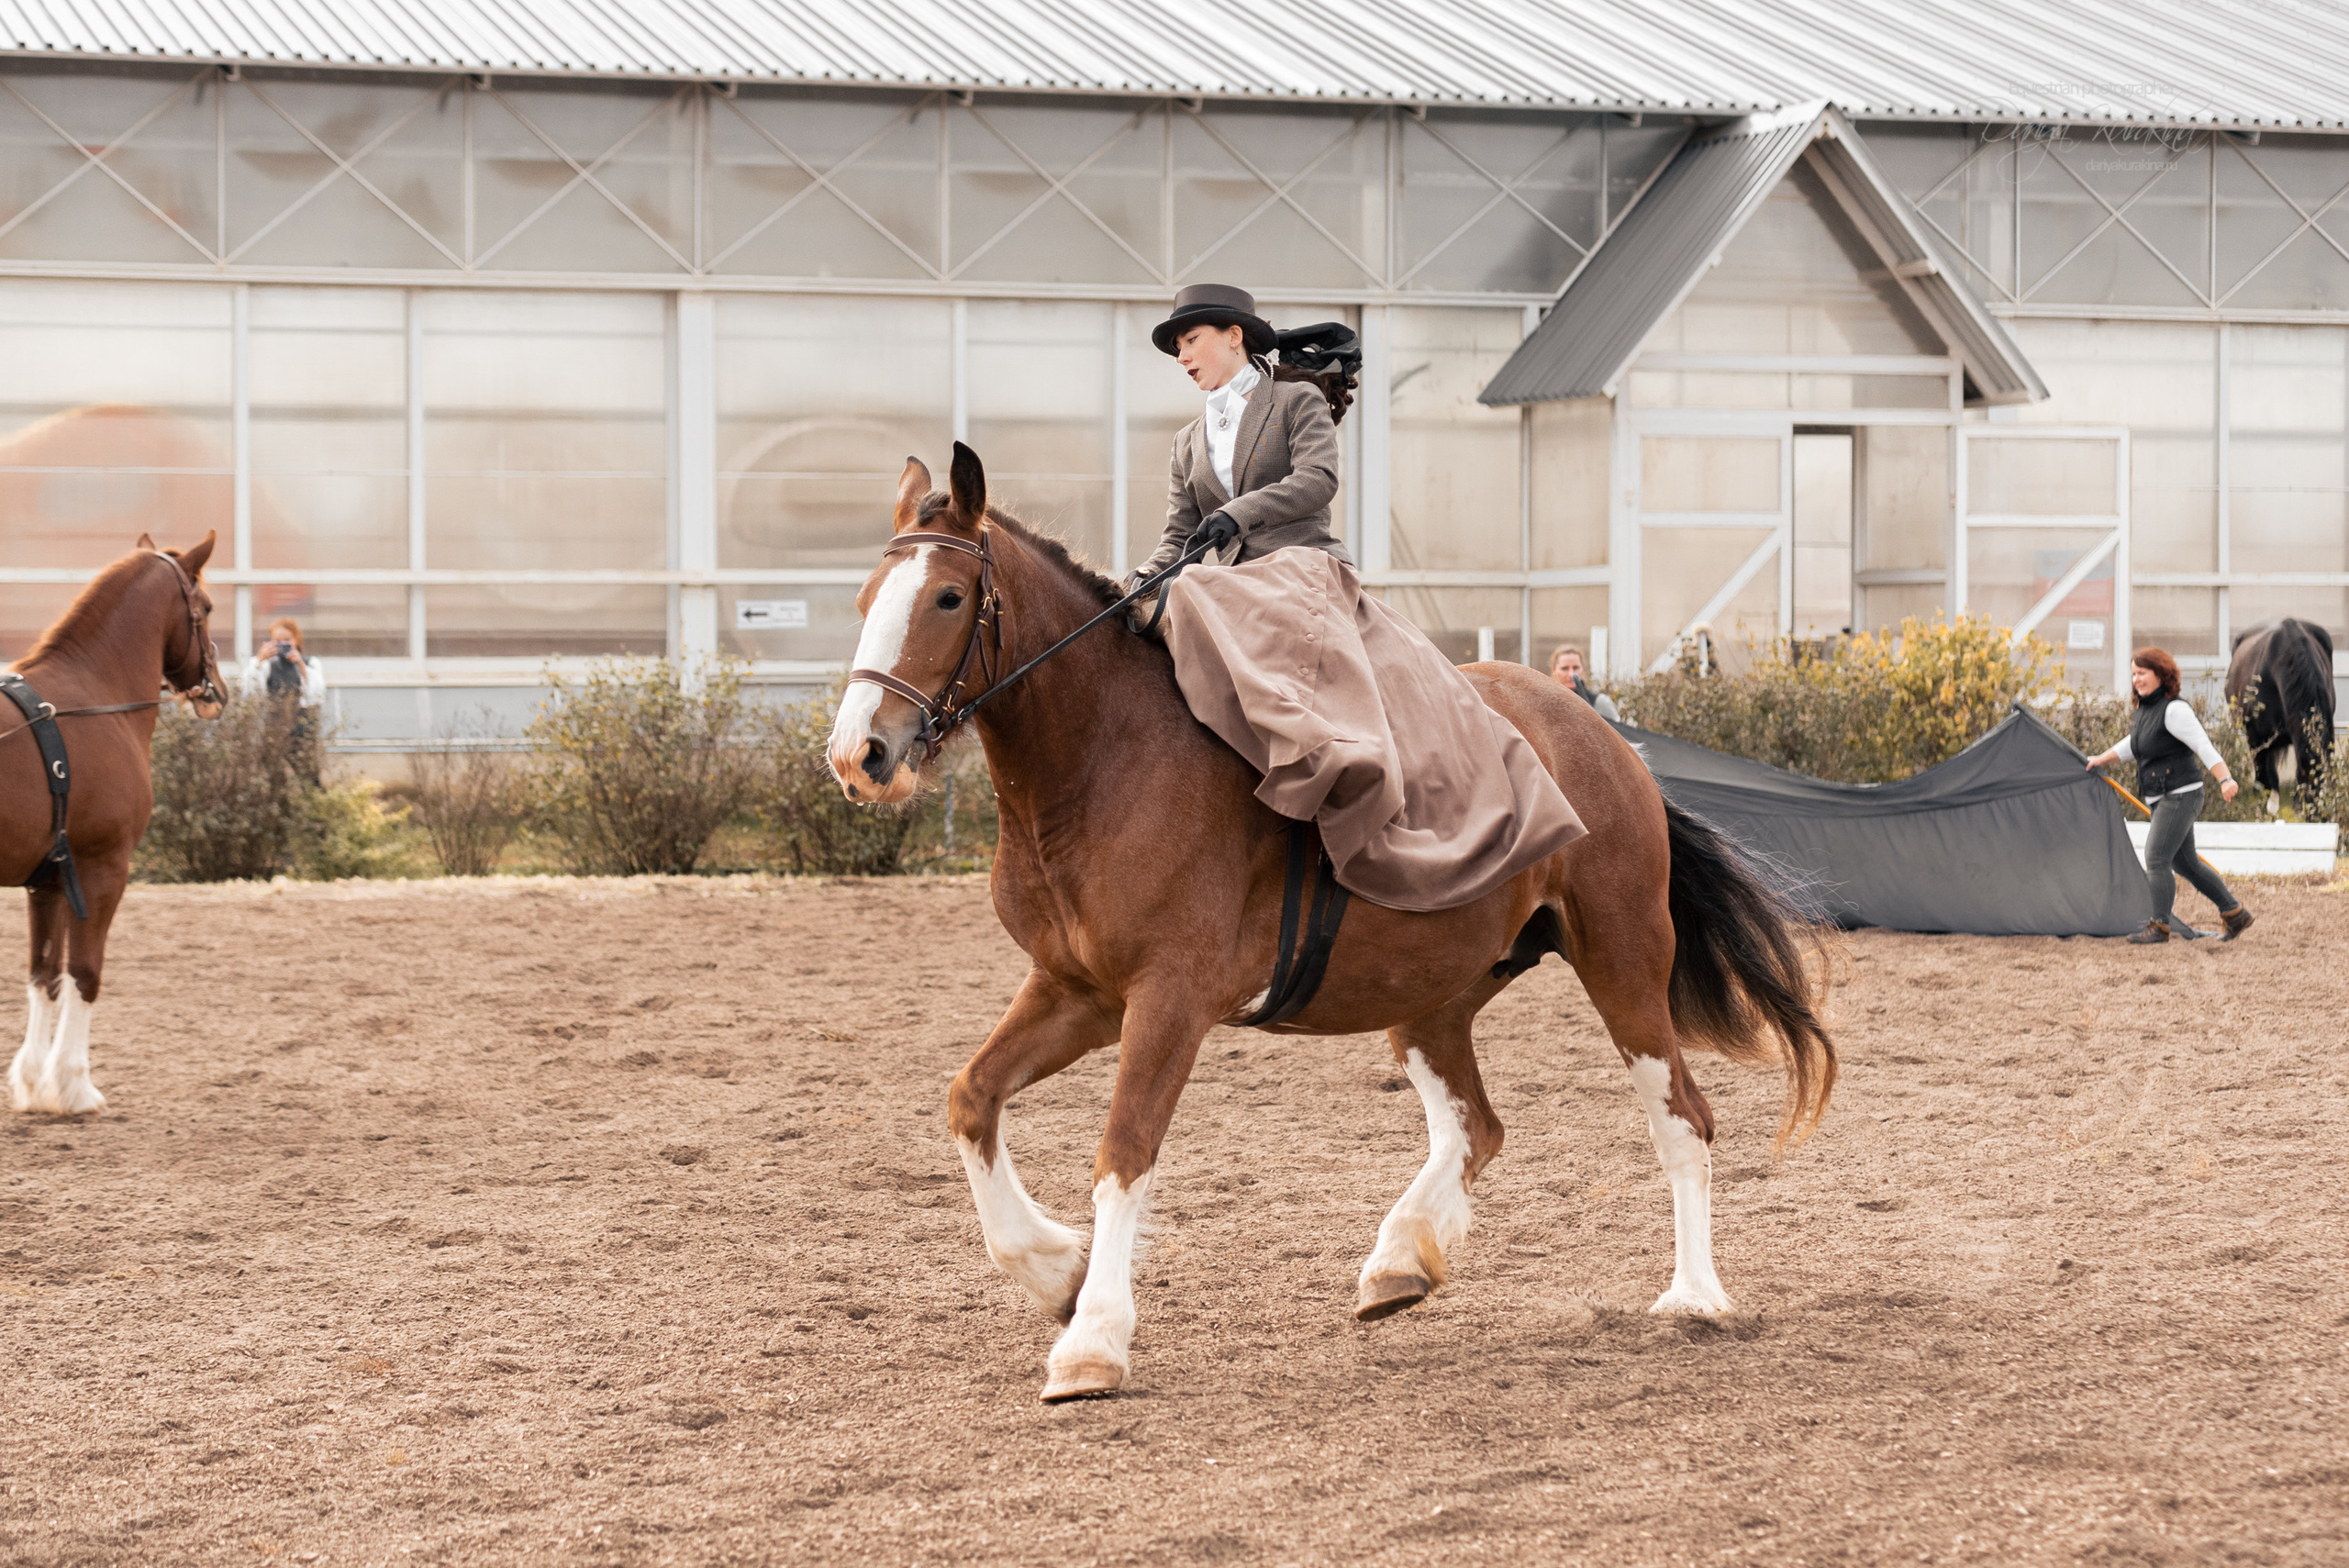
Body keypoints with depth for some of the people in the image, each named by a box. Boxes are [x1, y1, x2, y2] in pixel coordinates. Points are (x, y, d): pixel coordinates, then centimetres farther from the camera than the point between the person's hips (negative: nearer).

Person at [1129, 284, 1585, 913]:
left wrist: (1236, 513, -19)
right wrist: (1141, 584, -3)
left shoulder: (1299, 403, 11)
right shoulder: (1190, 442, 26)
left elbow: (1317, 479, -6)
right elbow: (1178, 536, 18)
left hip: (1305, 569, -4)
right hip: (1234, 591, 4)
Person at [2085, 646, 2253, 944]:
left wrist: (2224, 779, -36)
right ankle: (2235, 914, 22)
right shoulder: (2146, 709, 13)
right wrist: (2101, 759, 33)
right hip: (2162, 798, 10)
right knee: (2185, 861, 14)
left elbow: (2203, 746, -25)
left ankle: (2159, 925, -6)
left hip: (2181, 796, -10)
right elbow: (2133, 745, 30)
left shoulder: (2174, 710, -16)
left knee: (2157, 858, -12)